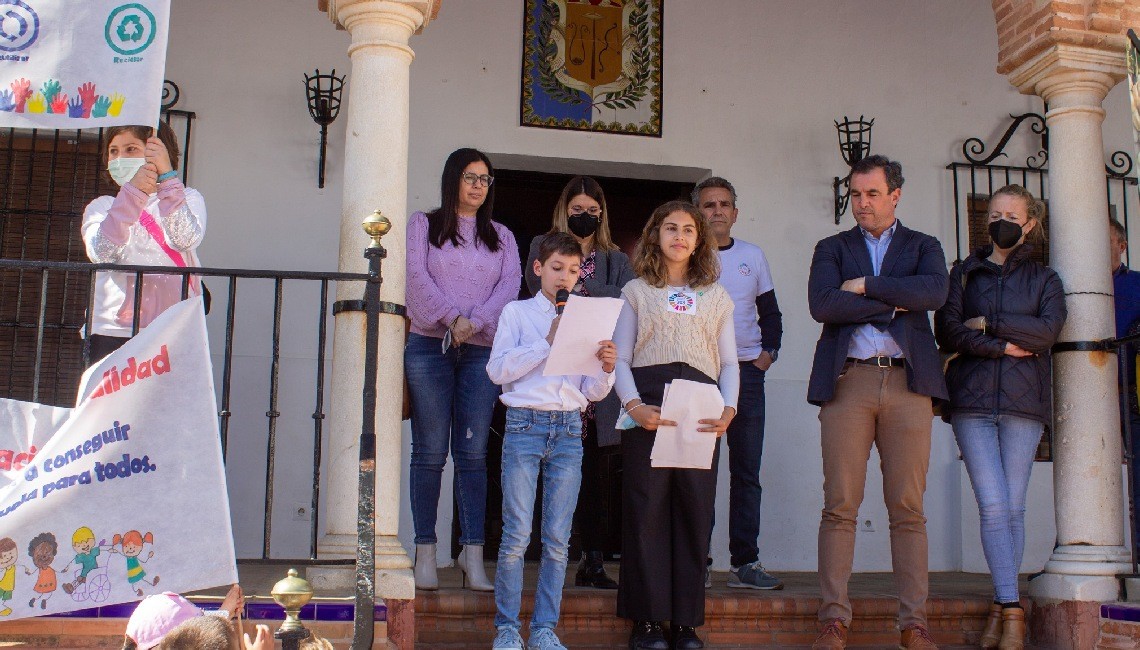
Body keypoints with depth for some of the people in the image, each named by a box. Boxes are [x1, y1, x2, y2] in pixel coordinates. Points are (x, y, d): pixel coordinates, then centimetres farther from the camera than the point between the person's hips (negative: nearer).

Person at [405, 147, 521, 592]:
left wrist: (475, 322, -12)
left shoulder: (501, 236, 18)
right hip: (430, 346, -2)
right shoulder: (424, 225, 12)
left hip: (482, 351, 2)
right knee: (430, 452, -3)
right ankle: (425, 552, 0)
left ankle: (473, 556, -3)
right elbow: (417, 277, -2)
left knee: (473, 453, -2)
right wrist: (451, 318, -14)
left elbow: (511, 285, 4)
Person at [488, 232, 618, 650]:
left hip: (568, 430, 3)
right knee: (517, 534, -4)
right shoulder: (517, 313, 7)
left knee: (558, 538, 4)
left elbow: (592, 392, 13)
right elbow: (497, 369, -5)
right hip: (524, 424, -3)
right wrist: (546, 342, -10)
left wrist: (607, 368, -8)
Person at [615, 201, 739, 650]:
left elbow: (729, 362, 14)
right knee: (647, 507, -4)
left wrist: (729, 409, -5)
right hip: (648, 406, -2)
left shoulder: (717, 297, 19)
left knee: (694, 510, 0)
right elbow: (620, 357, 5)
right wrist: (634, 405, -13)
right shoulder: (636, 292, 13)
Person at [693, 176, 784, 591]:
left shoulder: (752, 256, 13)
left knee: (747, 471, 2)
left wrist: (769, 352, 2)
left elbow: (770, 313, 17)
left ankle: (745, 562, 6)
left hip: (746, 372, 3)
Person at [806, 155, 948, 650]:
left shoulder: (923, 247, 17)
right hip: (847, 381, 0)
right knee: (839, 506, -4)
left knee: (908, 509, -1)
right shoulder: (832, 248, 16)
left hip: (907, 382, 0)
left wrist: (866, 286, -4)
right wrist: (893, 303, -4)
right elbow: (822, 305, -4)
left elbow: (934, 293, -6)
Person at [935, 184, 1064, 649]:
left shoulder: (1044, 278, 15)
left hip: (1023, 401, 0)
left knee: (1013, 508, -1)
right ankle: (1011, 609, -11)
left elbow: (1049, 328, -4)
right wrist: (1005, 347, -8)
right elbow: (947, 331, 0)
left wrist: (988, 324, -6)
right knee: (993, 506, -10)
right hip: (972, 400, 0)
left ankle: (1001, 607, 6)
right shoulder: (964, 273, 14)